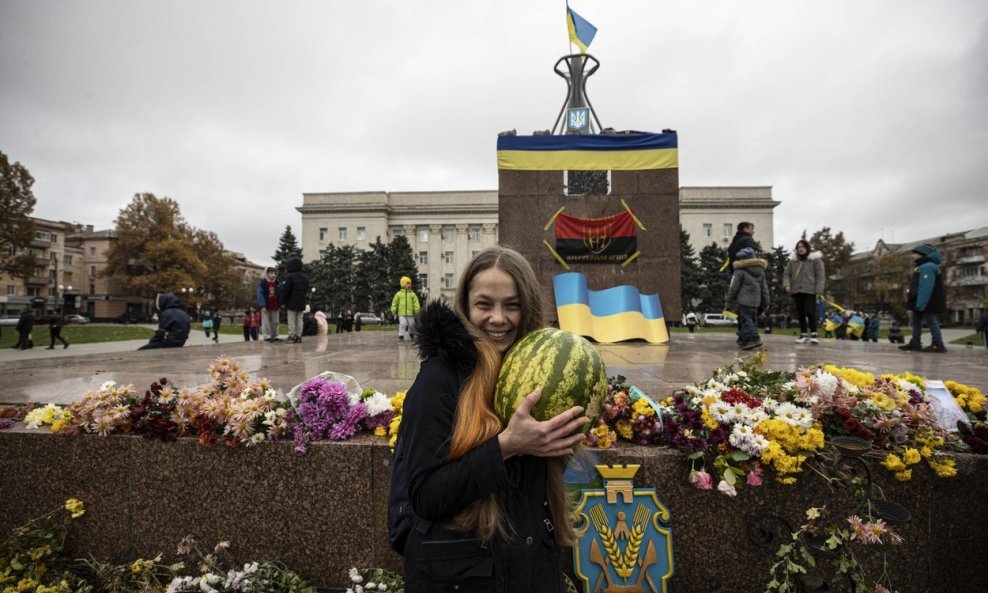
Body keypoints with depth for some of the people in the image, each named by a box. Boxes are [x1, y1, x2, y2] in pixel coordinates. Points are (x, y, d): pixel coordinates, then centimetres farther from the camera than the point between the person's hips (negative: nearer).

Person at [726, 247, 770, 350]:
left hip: (744, 301, -7)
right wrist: (765, 303, 22)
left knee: (745, 320, -8)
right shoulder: (761, 270, 14)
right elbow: (764, 288, 17)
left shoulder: (740, 270, -7)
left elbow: (734, 287, -6)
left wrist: (728, 300, 3)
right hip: (756, 301, 7)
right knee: (753, 320, 13)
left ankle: (754, 338, -22)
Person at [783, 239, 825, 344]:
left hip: (810, 291, -3)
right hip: (796, 291, 4)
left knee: (810, 312, -8)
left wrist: (819, 290, -10)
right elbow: (786, 274, 11)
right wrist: (786, 285, -8)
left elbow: (820, 276, -1)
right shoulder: (792, 261, 13)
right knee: (800, 313, 6)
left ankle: (814, 334, 0)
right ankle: (803, 334, 12)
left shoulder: (815, 259, 3)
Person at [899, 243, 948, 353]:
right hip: (920, 302, 11)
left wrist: (921, 303, -27)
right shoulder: (921, 266, 17)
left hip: (928, 302, -11)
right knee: (916, 321, 13)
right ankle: (915, 343, 18)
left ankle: (938, 345, 0)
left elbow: (926, 287, -25)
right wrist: (917, 303, 18)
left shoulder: (927, 267, -18)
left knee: (931, 321, -5)